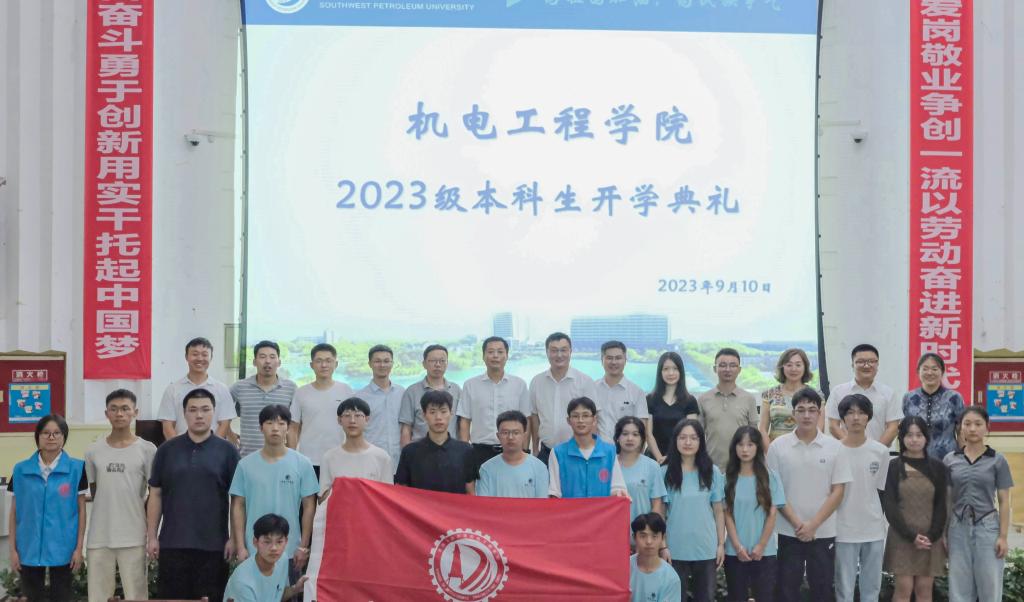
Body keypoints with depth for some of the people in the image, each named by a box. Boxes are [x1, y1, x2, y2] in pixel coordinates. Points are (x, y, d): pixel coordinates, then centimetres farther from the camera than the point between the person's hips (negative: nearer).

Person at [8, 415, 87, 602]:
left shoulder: (76, 468, -3)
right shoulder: (21, 470, 1)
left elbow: (81, 510, 0)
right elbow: (14, 512, 5)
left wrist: (79, 547, -3)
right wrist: (13, 549, 1)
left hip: (62, 548, -1)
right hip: (29, 548, 2)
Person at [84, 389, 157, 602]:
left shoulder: (147, 449, -1)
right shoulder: (93, 451, 7)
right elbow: (94, 493, 15)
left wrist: (151, 531, 1)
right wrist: (106, 519, 10)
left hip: (134, 537, -3)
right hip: (99, 537, 3)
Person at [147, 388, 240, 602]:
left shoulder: (227, 451, 2)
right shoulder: (167, 450, 7)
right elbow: (155, 495, 9)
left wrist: (235, 538, -3)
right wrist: (151, 536, 4)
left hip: (213, 545, -1)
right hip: (173, 544, 1)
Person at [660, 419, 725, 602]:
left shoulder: (712, 472, 2)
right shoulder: (666, 472, -3)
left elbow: (718, 511, 5)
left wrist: (721, 544, 2)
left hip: (706, 548, 2)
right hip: (676, 548, -1)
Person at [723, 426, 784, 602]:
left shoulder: (770, 477, 0)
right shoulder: (728, 478, 2)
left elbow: (772, 514, -2)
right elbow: (727, 514, 0)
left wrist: (761, 546, -8)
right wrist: (738, 546, -9)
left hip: (764, 552, -1)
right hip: (735, 552, 1)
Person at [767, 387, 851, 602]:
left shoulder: (834, 447, 0)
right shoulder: (778, 447, -1)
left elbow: (838, 491, -1)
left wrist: (813, 524, -10)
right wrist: (797, 523, -10)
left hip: (823, 533, 0)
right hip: (788, 532, 0)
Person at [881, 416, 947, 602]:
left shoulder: (937, 467, 6)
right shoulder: (893, 467, 1)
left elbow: (941, 505, 5)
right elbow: (889, 505, -4)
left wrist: (932, 536, -8)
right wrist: (910, 536, -12)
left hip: (930, 538, 2)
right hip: (901, 537, -2)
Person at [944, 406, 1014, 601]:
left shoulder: (997, 460, 0)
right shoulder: (950, 460, 4)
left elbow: (1004, 501, 0)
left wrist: (1003, 536, -6)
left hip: (987, 527, -2)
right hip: (958, 528, 2)